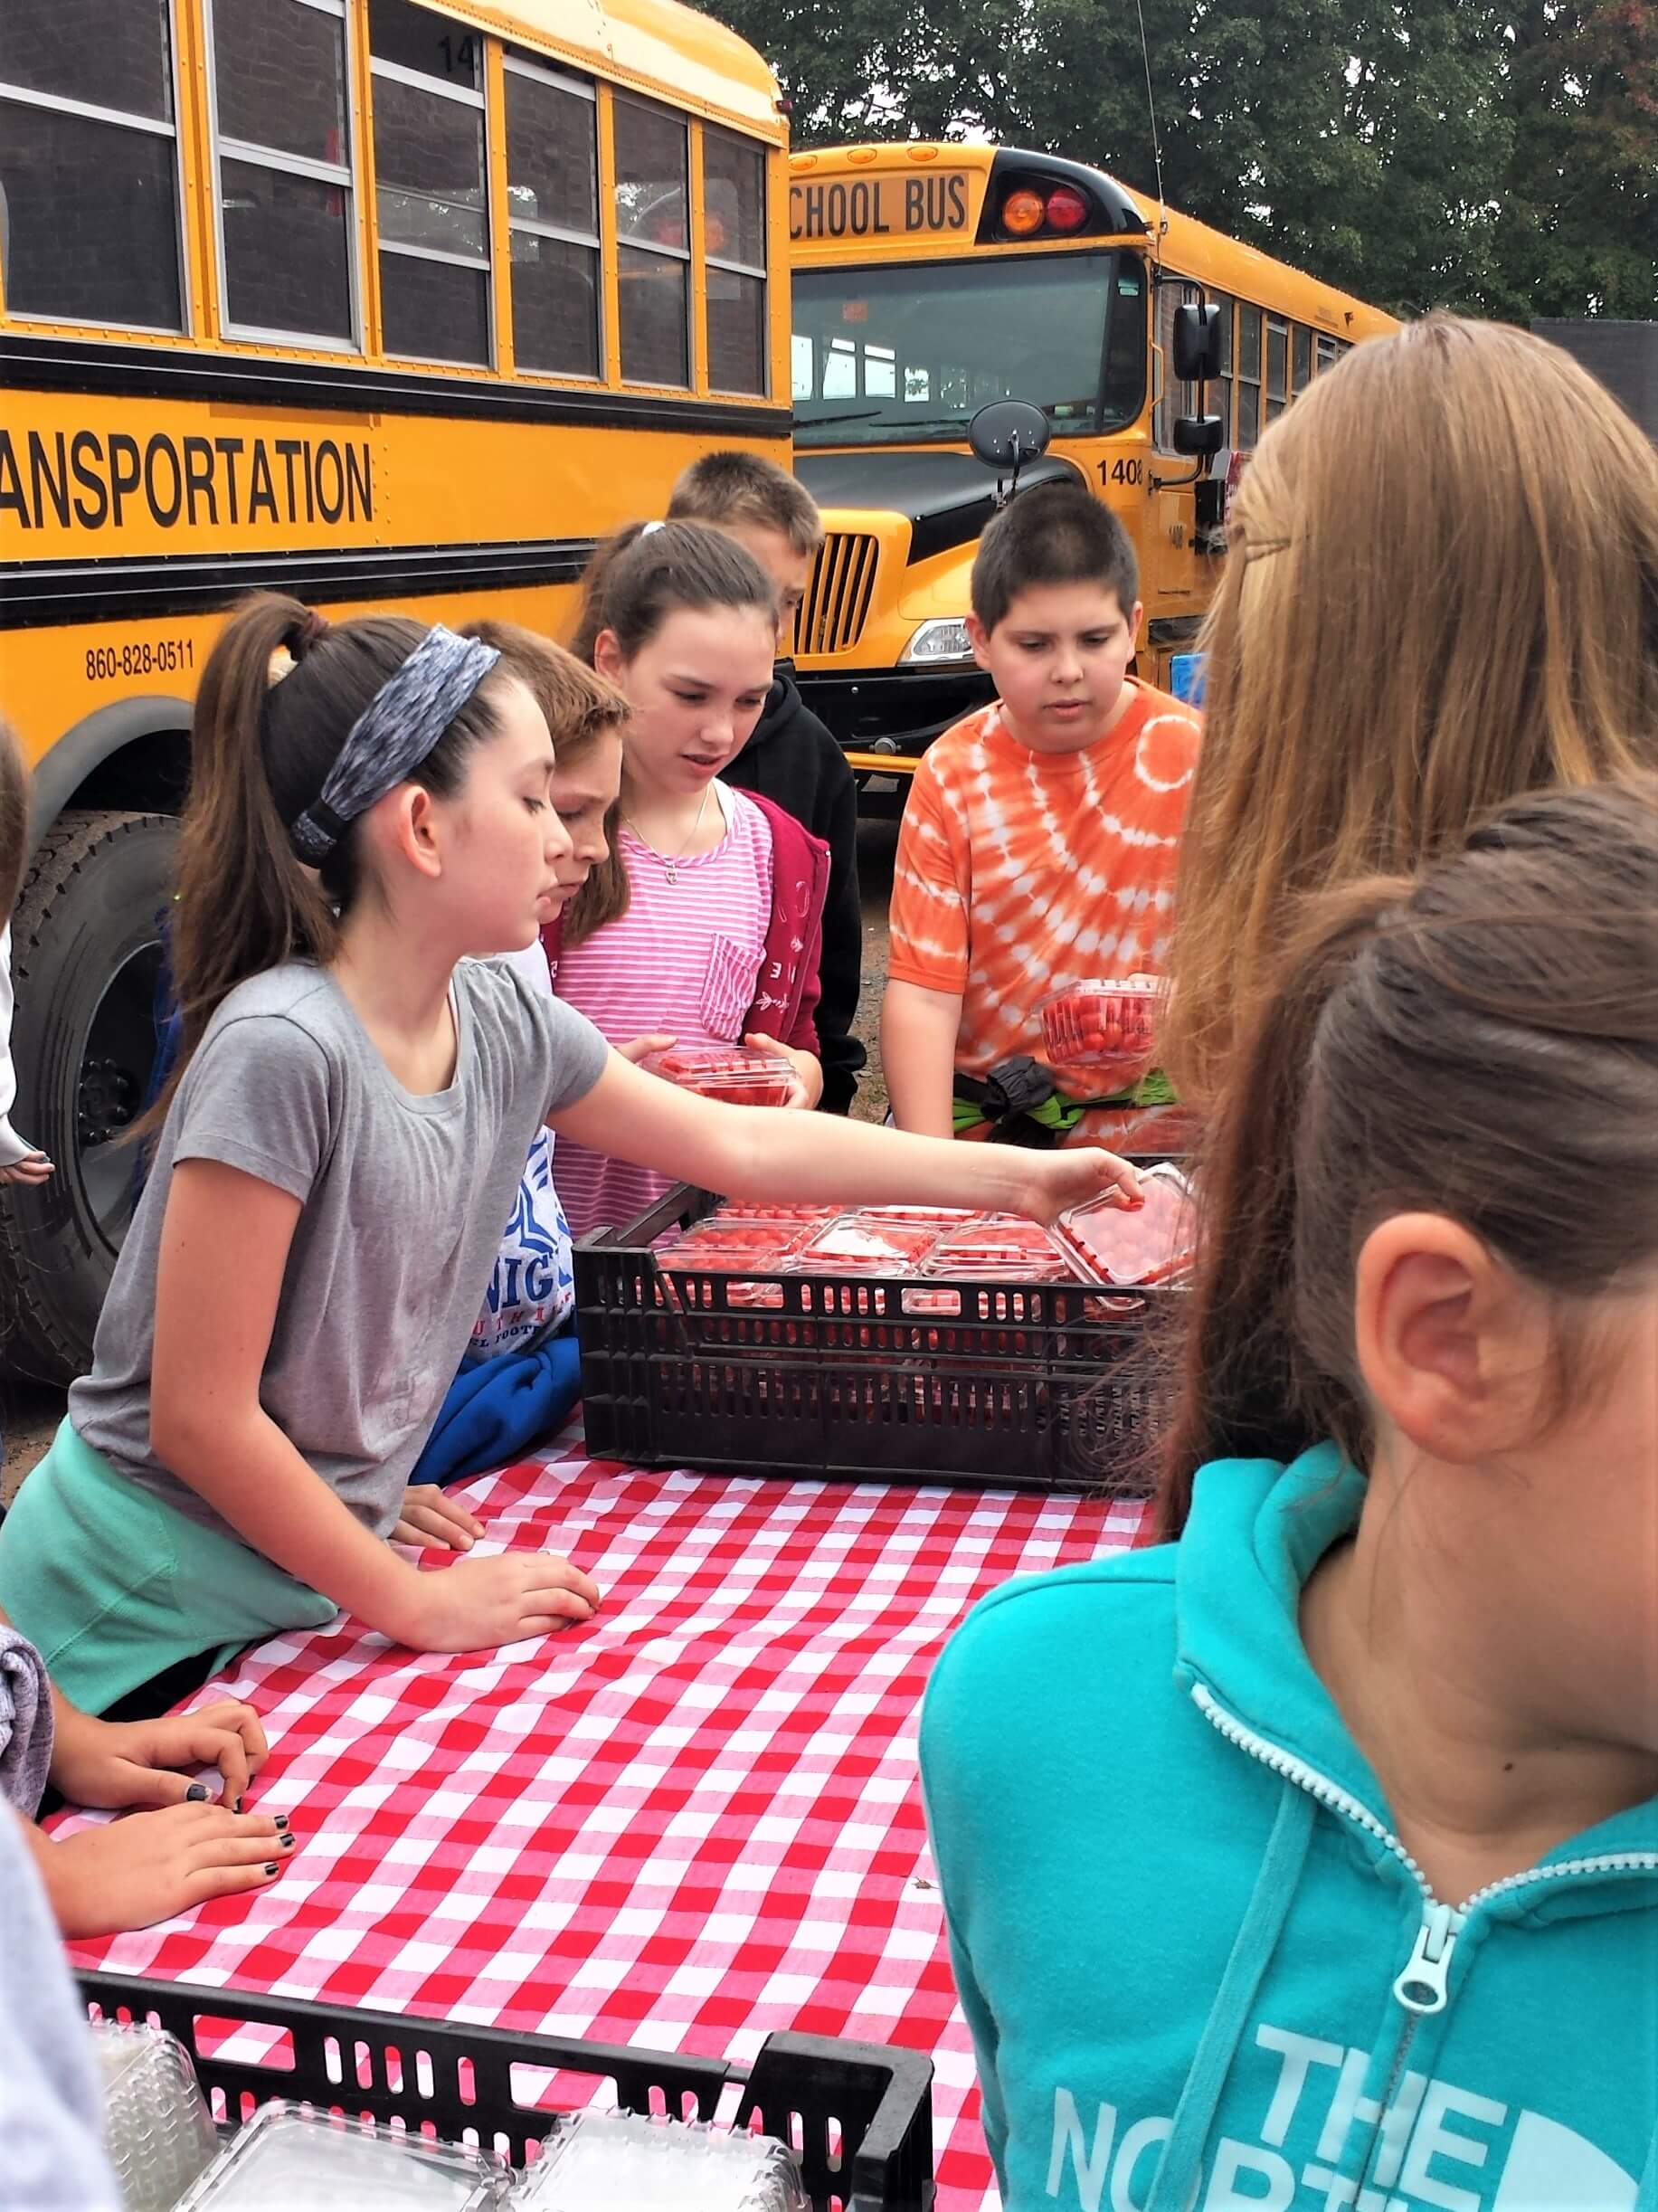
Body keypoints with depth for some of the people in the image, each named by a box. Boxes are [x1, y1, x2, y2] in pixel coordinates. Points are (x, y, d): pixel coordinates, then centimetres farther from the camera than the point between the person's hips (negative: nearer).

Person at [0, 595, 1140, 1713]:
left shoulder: (507, 1023, -4)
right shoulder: (281, 1051, -27)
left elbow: (741, 1143, 9)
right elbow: (199, 1418, -24)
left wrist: (1013, 1180, 10)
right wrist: (414, 1602, -16)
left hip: (307, 1578, 7)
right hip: (139, 1626, -7)